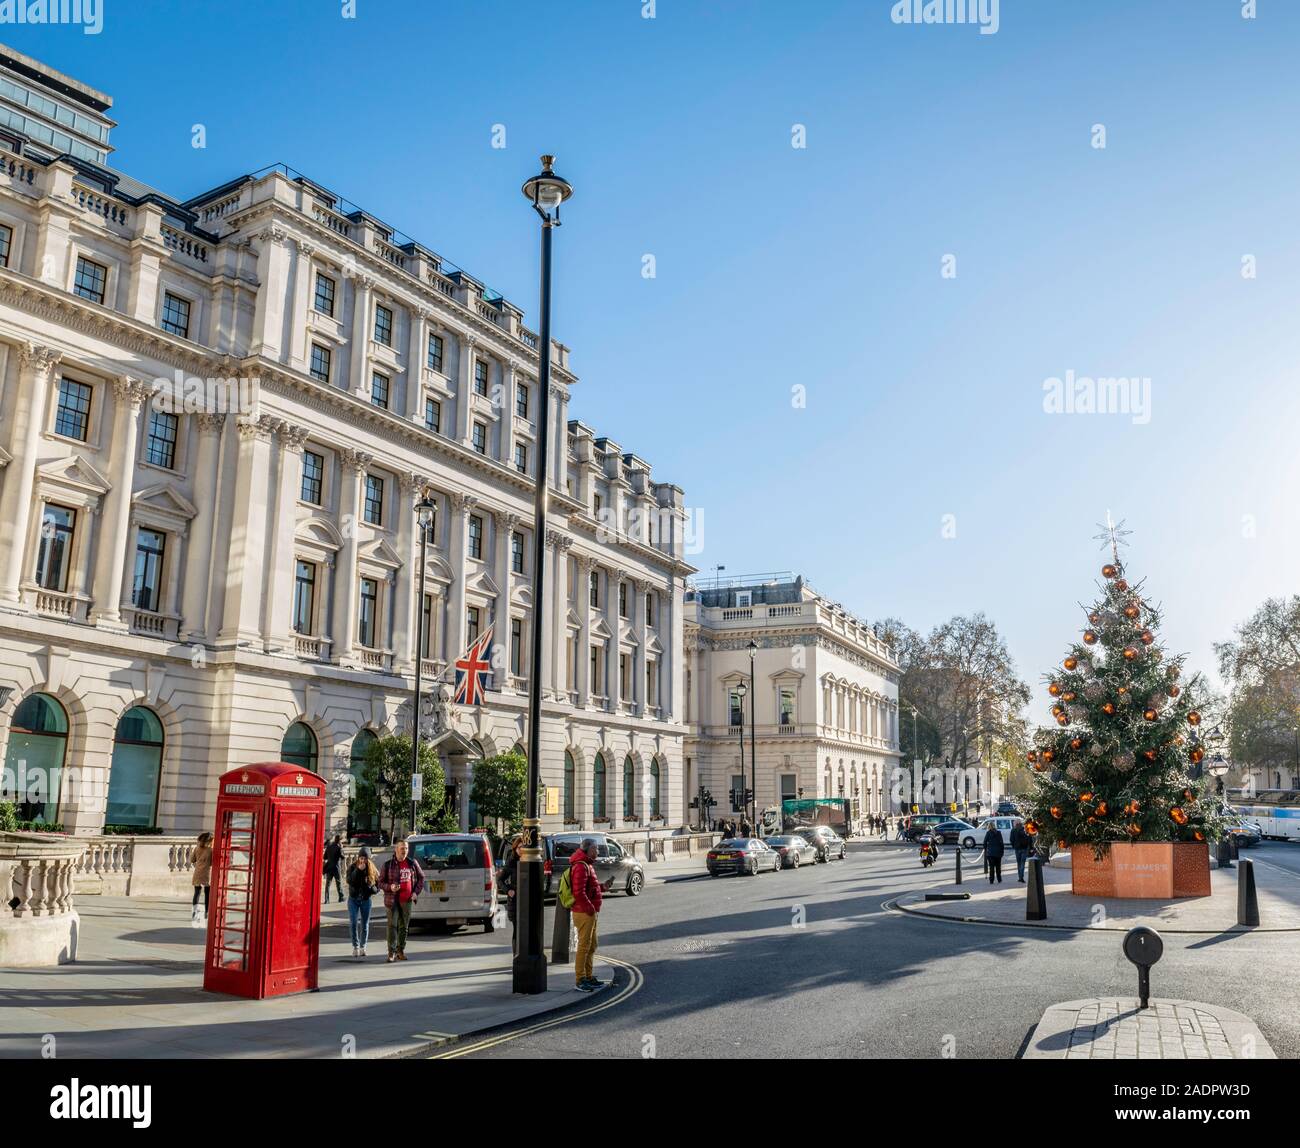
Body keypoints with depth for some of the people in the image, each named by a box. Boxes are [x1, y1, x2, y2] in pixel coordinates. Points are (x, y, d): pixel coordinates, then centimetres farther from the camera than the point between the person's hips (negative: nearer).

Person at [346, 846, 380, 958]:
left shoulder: (372, 870, -4)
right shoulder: (352, 867, -4)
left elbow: (378, 883, 2)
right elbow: (349, 881, -19)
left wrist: (372, 889, -17)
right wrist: (358, 870, -26)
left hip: (366, 899, 0)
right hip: (353, 899, 0)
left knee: (365, 924, 6)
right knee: (353, 923, -6)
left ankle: (363, 947, 17)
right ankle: (355, 946, 5)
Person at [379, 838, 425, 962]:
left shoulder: (412, 863, 5)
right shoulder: (388, 865, -3)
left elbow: (421, 877, 16)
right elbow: (381, 882, 1)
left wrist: (416, 892, 4)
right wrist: (390, 887, -19)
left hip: (407, 900, 3)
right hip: (392, 900, -3)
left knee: (404, 926, 9)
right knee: (392, 925, -10)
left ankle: (401, 950, 20)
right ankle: (391, 952, -7)